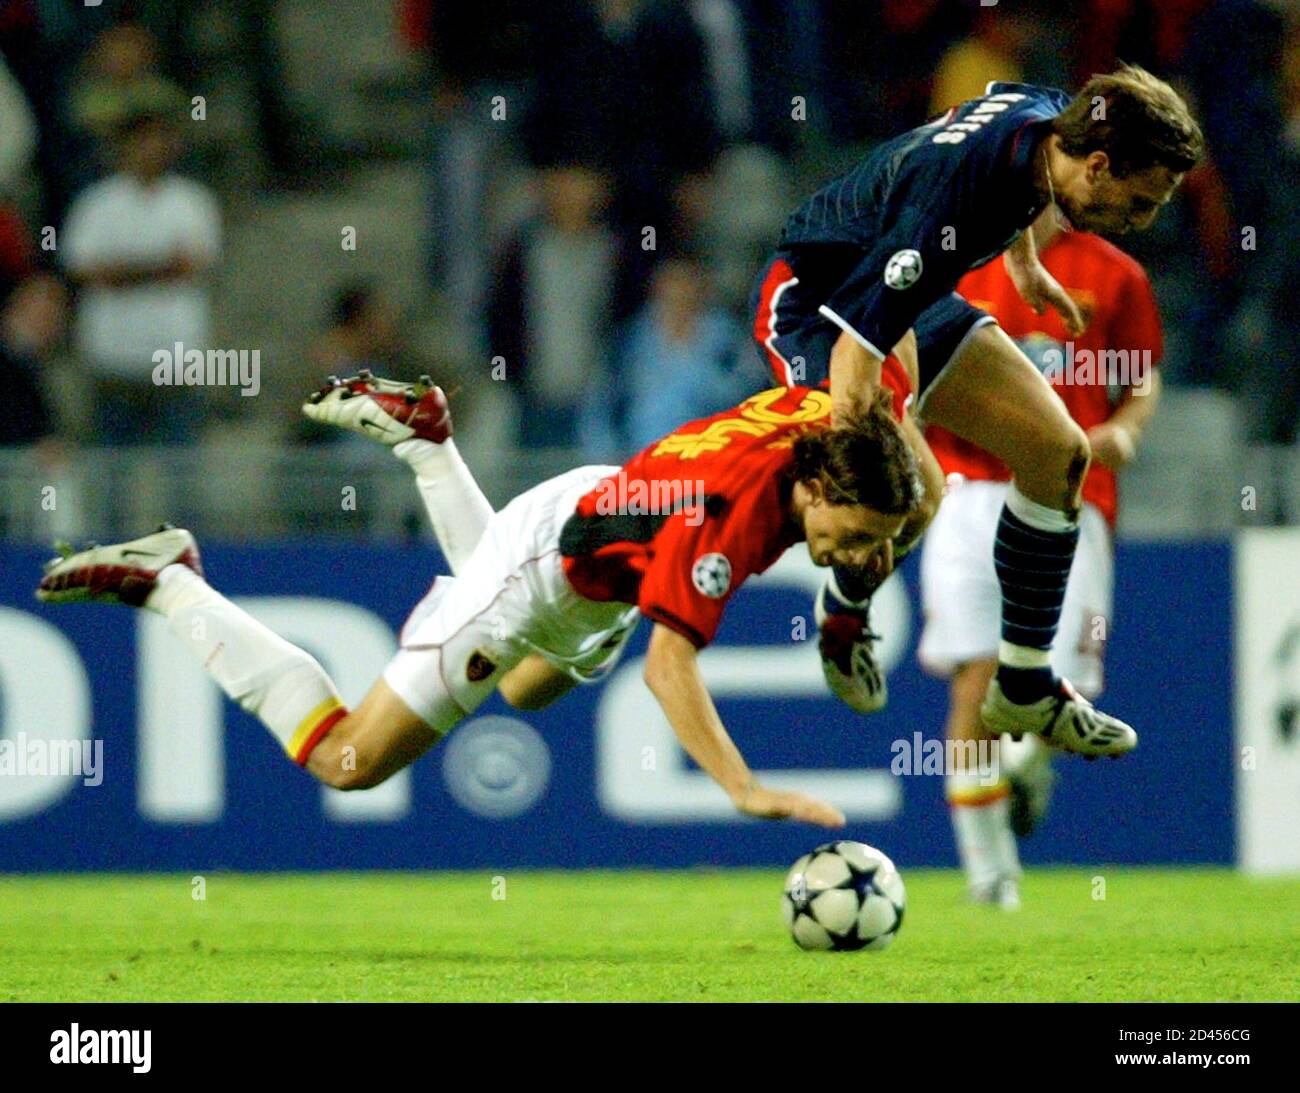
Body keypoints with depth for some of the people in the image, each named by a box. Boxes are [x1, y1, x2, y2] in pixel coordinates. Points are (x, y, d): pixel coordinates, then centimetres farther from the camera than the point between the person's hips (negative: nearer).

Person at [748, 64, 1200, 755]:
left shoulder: (1049, 118, -12)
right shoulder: (953, 207, -39)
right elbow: (857, 343, -39)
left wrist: (1024, 264, 30)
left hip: (910, 296, 9)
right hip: (817, 301, -9)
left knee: (1058, 454, 3)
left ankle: (1023, 691, 15)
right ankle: (841, 611, 7)